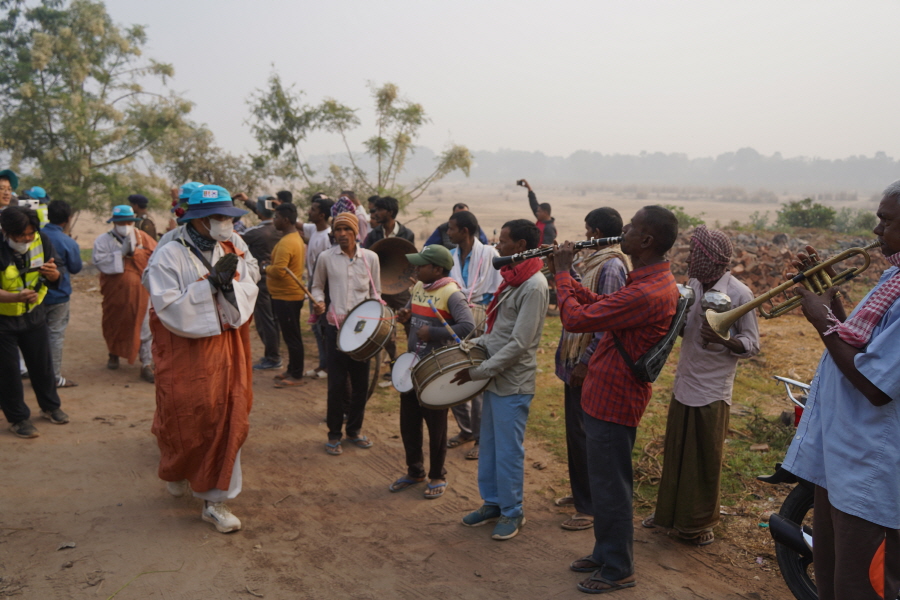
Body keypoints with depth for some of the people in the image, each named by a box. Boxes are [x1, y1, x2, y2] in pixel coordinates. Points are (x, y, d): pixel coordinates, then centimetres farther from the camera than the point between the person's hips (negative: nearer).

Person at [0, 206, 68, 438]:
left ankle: (50, 406, 35)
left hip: (34, 314, 4)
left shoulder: (42, 241, -12)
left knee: (42, 363, 15)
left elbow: (54, 282, -5)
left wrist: (53, 274, -28)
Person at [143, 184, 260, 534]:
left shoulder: (231, 253, 3)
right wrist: (211, 283, -24)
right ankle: (177, 475, 42)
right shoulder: (169, 256, -12)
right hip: (185, 355, -4)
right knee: (185, 423, 10)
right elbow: (170, 309, -21)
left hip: (225, 352, 4)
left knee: (225, 423, 4)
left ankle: (215, 500, 16)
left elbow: (248, 297, -4)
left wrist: (230, 283, -23)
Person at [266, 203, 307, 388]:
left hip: (286, 297, -10)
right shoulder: (296, 237, 12)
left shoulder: (286, 243, -21)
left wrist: (266, 268, -9)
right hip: (293, 294, 10)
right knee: (292, 336, 17)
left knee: (291, 336, -2)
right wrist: (272, 267, 8)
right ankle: (292, 370, 27)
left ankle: (296, 376, 5)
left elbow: (278, 270, -28)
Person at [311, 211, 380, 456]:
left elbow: (375, 292, 10)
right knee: (336, 383, 2)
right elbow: (317, 286, 12)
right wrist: (318, 301, -8)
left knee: (360, 381, 8)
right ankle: (334, 434, 17)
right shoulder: (326, 257, -1)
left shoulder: (370, 258, 2)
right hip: (336, 327, -1)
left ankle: (354, 430, 26)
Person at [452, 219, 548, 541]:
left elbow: (519, 344, -23)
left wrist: (478, 371, -20)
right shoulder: (512, 279, 11)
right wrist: (472, 345, 5)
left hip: (512, 383, -9)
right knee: (488, 445, 18)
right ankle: (492, 502, 32)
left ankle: (512, 512, 19)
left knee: (508, 451, 3)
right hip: (494, 377, 9)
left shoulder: (534, 286, -20)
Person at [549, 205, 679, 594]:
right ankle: (605, 552, 37)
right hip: (605, 395, 10)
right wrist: (564, 275, 8)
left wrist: (561, 272, -12)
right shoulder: (652, 279, 6)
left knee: (610, 488, 5)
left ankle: (617, 570, 21)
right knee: (603, 483, 22)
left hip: (612, 402, -10)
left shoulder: (647, 293, -28)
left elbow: (575, 319, -26)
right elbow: (602, 306, 16)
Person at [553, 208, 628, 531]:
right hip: (576, 359, 10)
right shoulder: (594, 261, 12)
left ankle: (591, 508, 11)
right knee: (575, 429, 19)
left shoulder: (611, 266, -18)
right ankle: (581, 492, 35)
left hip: (588, 365, -10)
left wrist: (584, 363, -22)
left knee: (582, 434, -1)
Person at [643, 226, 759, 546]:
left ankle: (699, 522, 26)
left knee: (706, 460, 8)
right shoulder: (692, 286, 3)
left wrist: (722, 339, -29)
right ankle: (670, 511, 34)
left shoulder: (739, 294, -15)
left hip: (712, 391, -6)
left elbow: (752, 344, -10)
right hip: (683, 385, 6)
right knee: (675, 453, 16)